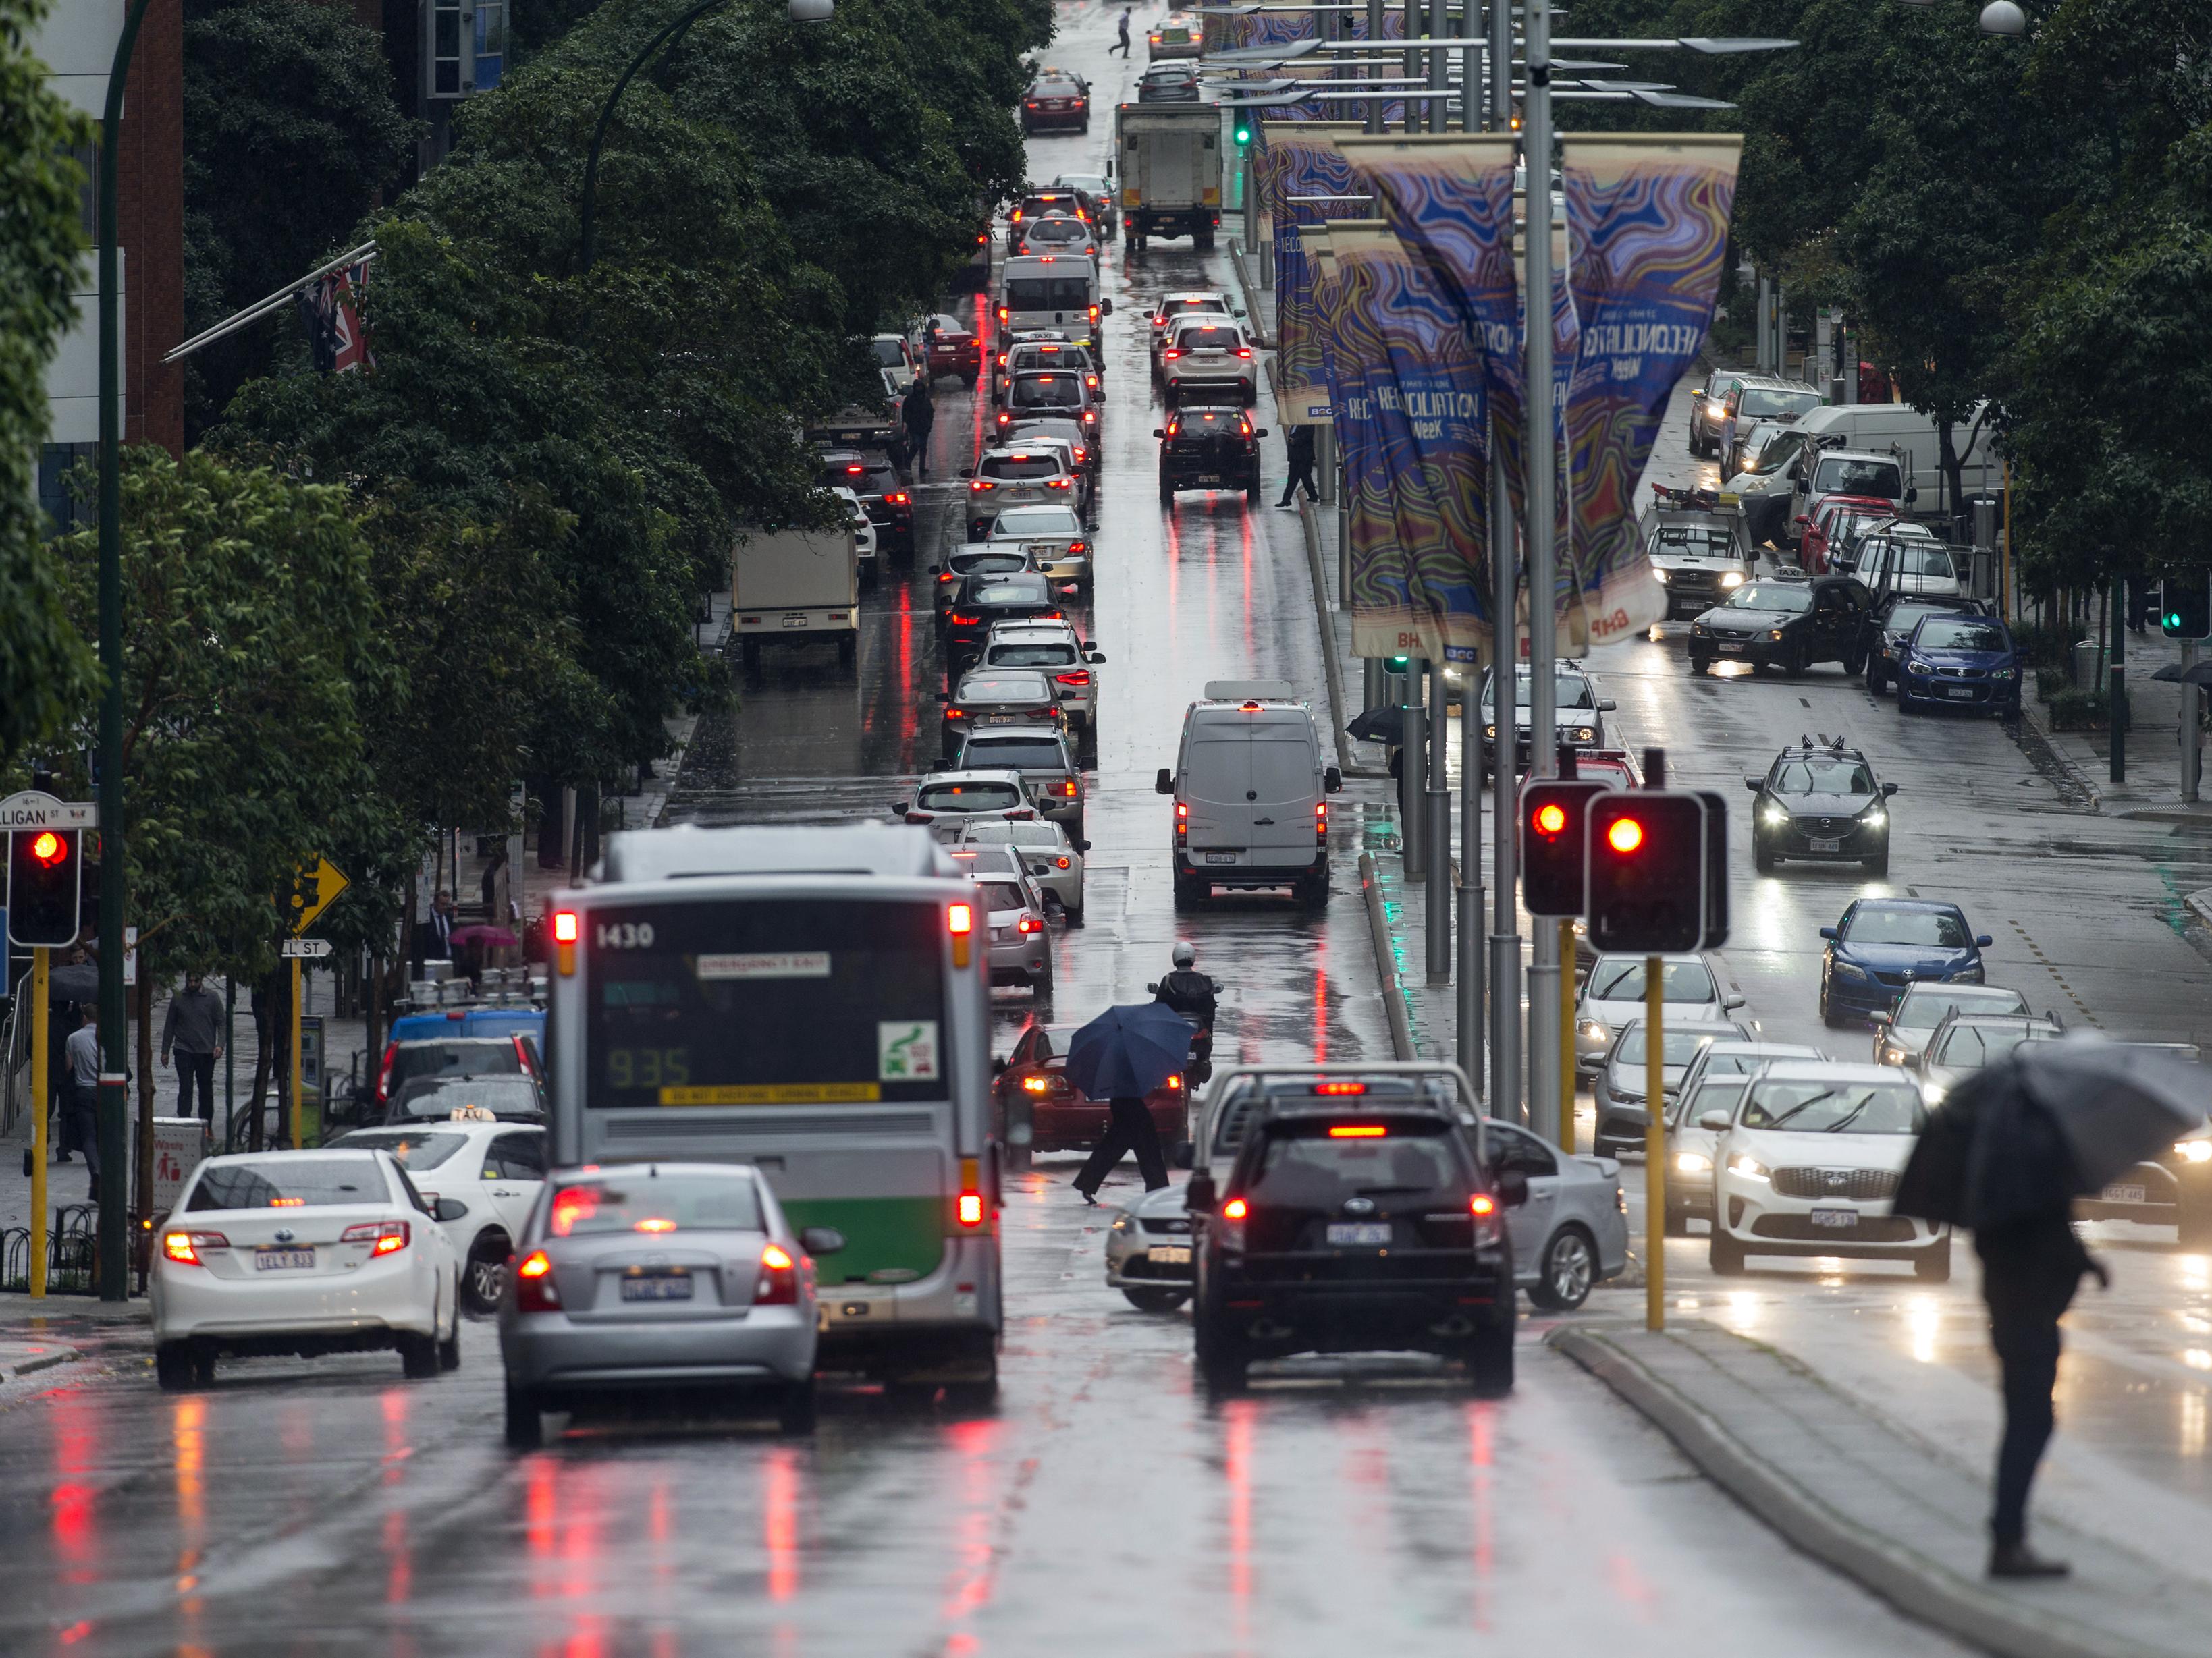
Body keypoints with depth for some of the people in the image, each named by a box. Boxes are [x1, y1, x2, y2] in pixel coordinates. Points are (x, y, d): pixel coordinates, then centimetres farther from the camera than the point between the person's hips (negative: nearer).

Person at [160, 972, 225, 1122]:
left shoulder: (212, 998, 2)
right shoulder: (178, 998, 4)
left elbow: (222, 1023, 2)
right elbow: (169, 1025, 10)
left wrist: (220, 1045, -13)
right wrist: (165, 1051, 8)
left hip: (206, 1052, 0)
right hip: (184, 1051, 0)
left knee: (206, 1090, 9)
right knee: (185, 1088, -10)